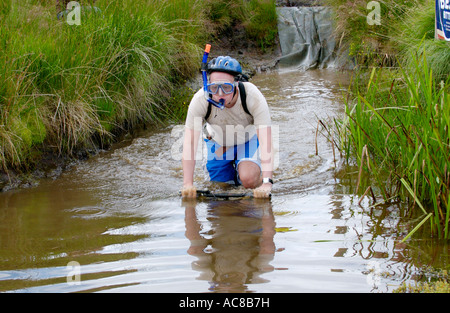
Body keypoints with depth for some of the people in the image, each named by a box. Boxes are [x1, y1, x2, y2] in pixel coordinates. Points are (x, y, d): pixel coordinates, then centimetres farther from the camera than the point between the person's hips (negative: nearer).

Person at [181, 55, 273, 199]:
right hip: (218, 142, 2)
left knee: (248, 179, -27)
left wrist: (266, 182, -49)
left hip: (248, 140, -2)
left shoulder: (253, 97, -36)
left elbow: (265, 140, -39)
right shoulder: (200, 100, -33)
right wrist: (187, 184, -40)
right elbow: (190, 142, -32)